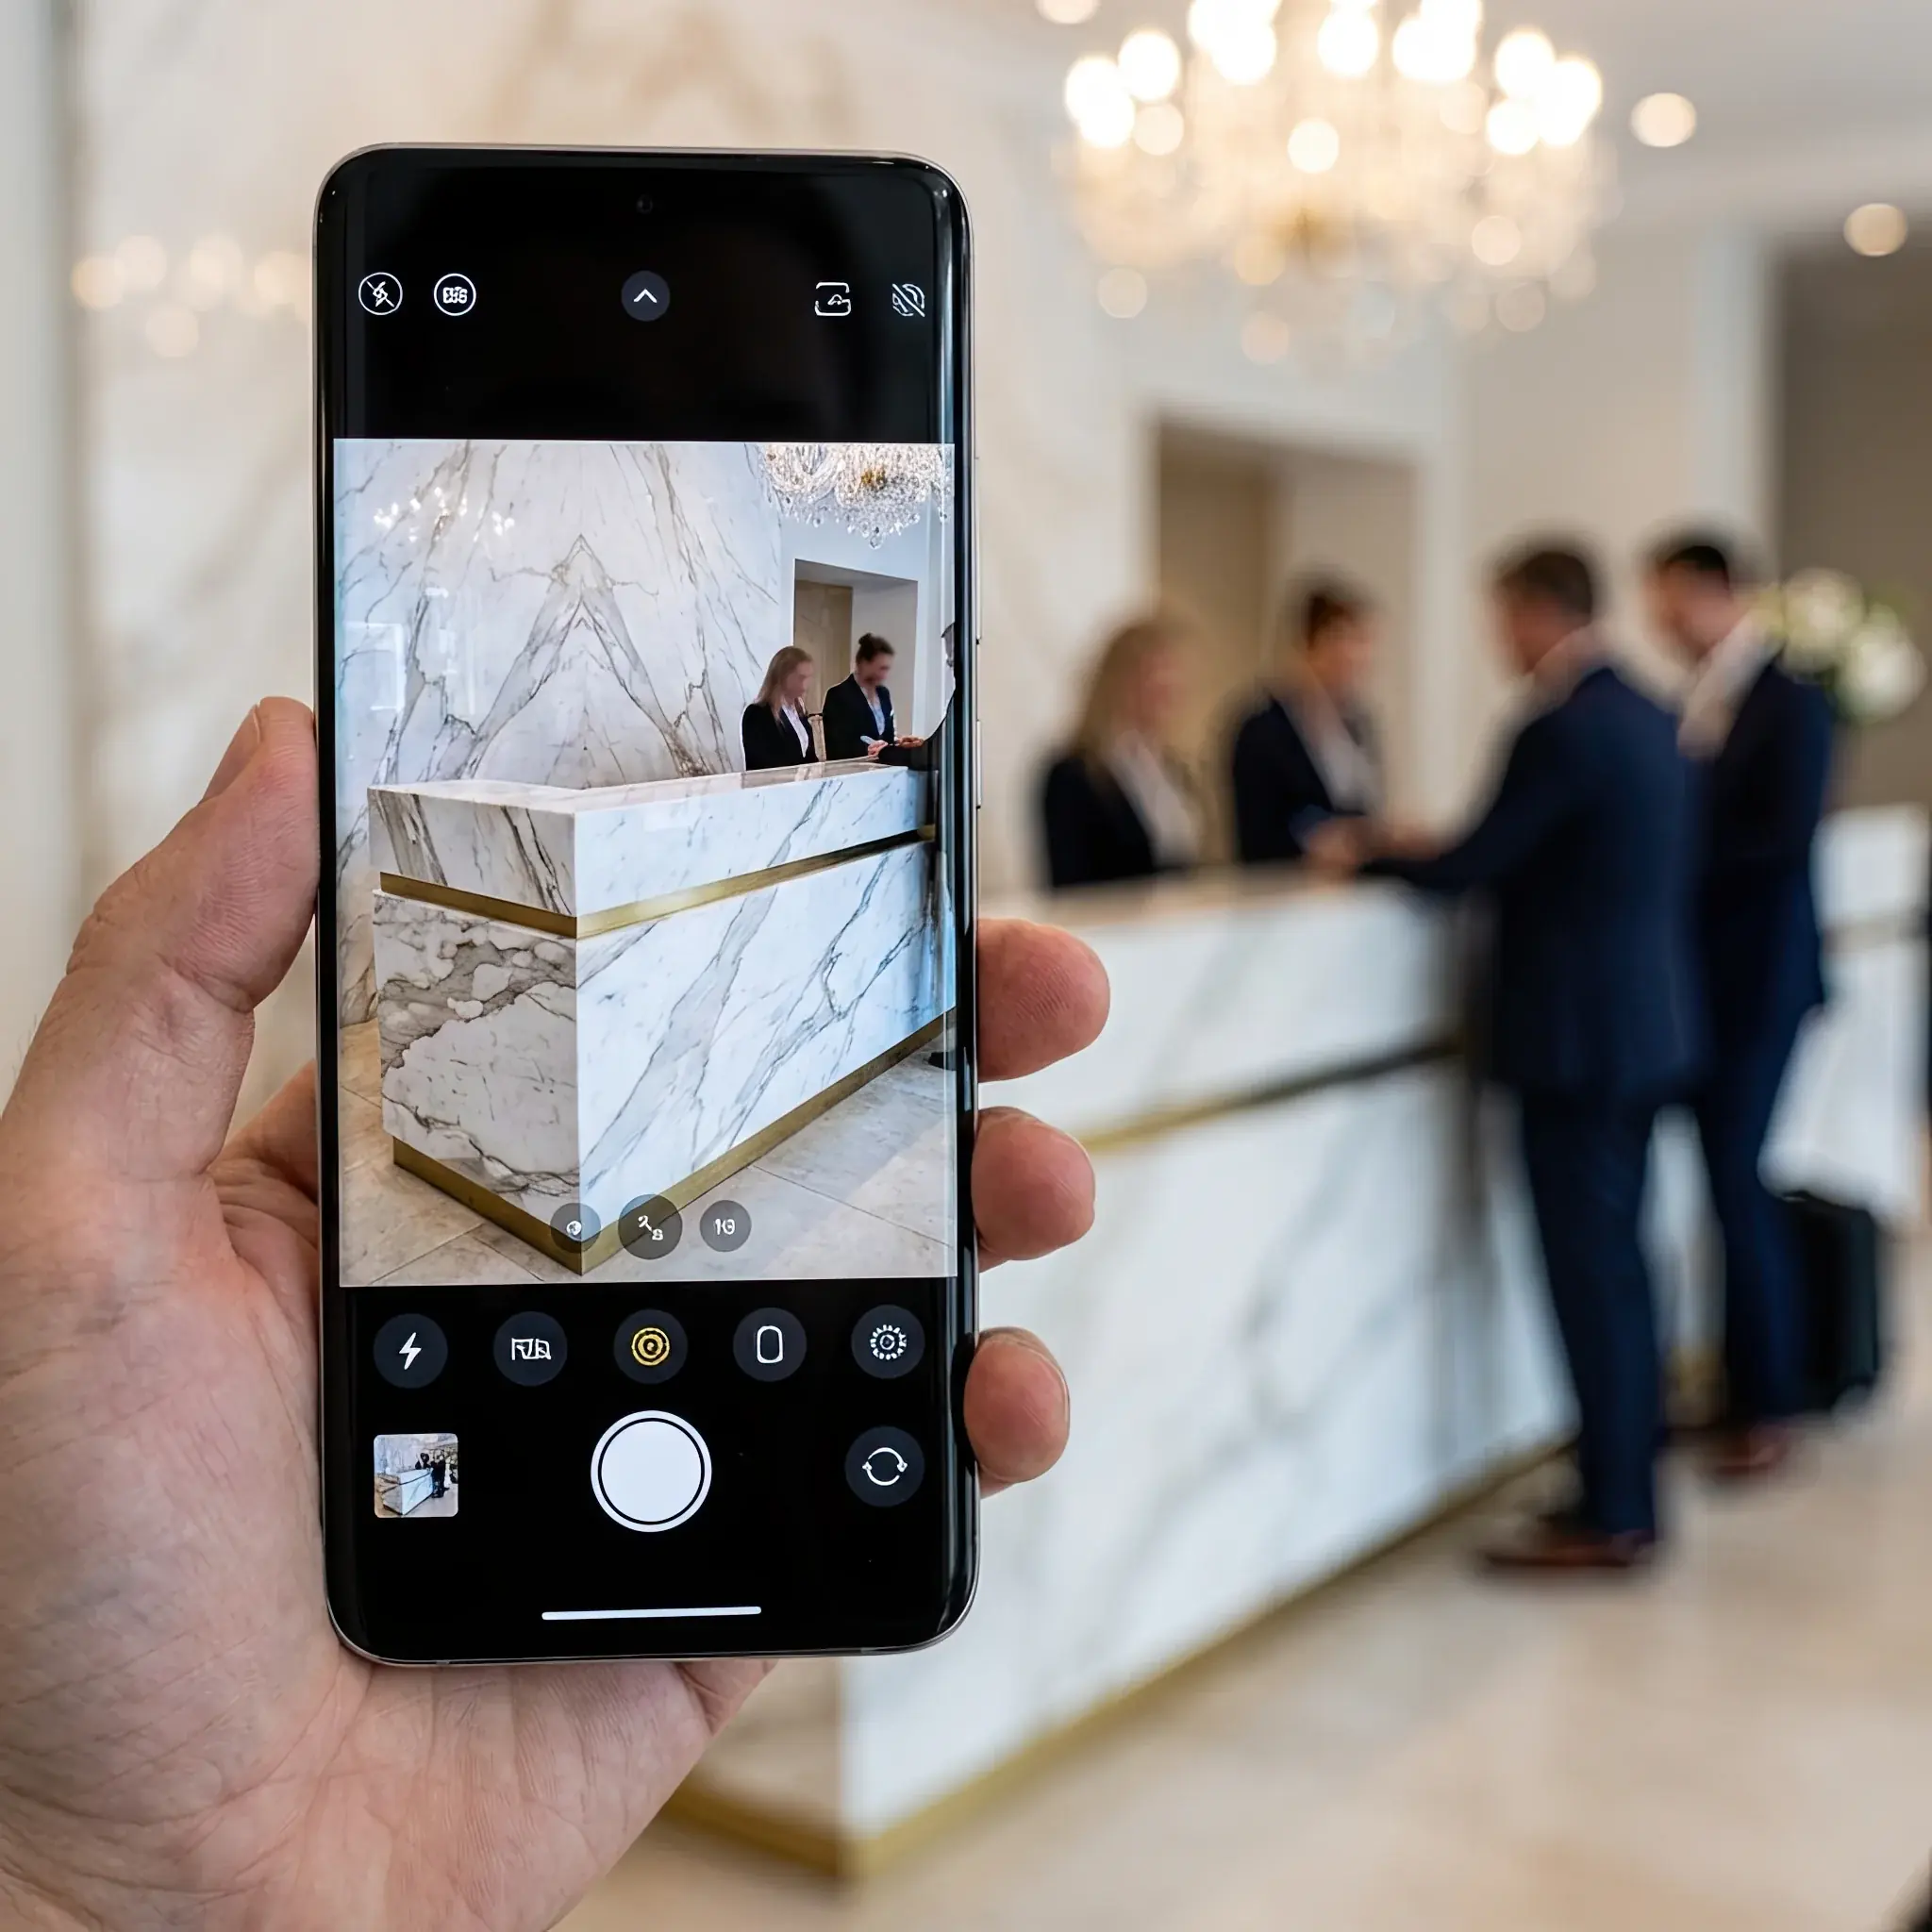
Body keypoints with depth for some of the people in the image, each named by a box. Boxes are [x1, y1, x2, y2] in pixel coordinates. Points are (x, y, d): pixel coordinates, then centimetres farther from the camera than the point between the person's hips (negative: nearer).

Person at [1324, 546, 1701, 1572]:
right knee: (1615, 1265, 15)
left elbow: (1469, 868, -16)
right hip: (1644, 1029, 9)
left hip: (1578, 1042, -9)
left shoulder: (1562, 732, -18)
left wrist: (1375, 849, 2)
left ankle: (1610, 1517, 6)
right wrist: (1429, 847, 17)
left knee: (1591, 1273, -2)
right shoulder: (1649, 718, 11)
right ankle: (1625, 1489, 25)